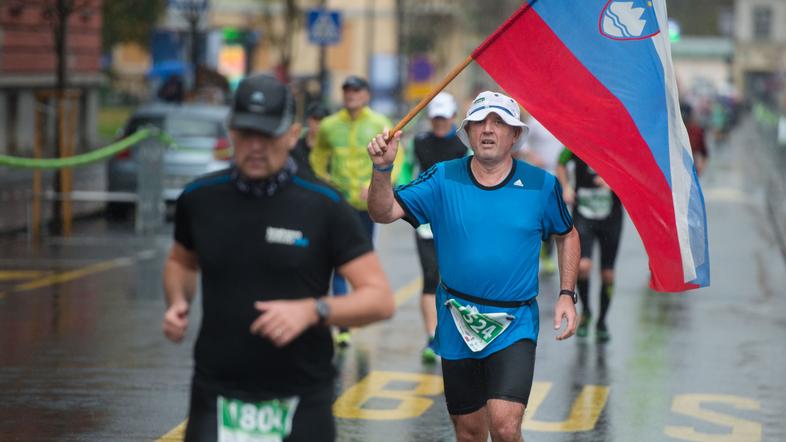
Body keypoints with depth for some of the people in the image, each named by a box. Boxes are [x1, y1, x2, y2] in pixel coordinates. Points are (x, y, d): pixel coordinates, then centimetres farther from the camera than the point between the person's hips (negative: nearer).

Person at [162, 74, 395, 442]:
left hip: (301, 405, -1)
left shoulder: (325, 207, -6)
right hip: (216, 400, 2)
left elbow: (380, 299, -7)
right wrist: (178, 302, 3)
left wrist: (312, 311, -22)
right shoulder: (199, 198, 3)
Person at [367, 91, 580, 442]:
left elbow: (567, 235, 14)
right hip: (457, 325, 2)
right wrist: (382, 169, -26)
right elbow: (384, 212, -8)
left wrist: (566, 294, 4)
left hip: (514, 327, -2)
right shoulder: (444, 179, -2)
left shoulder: (541, 185, -2)